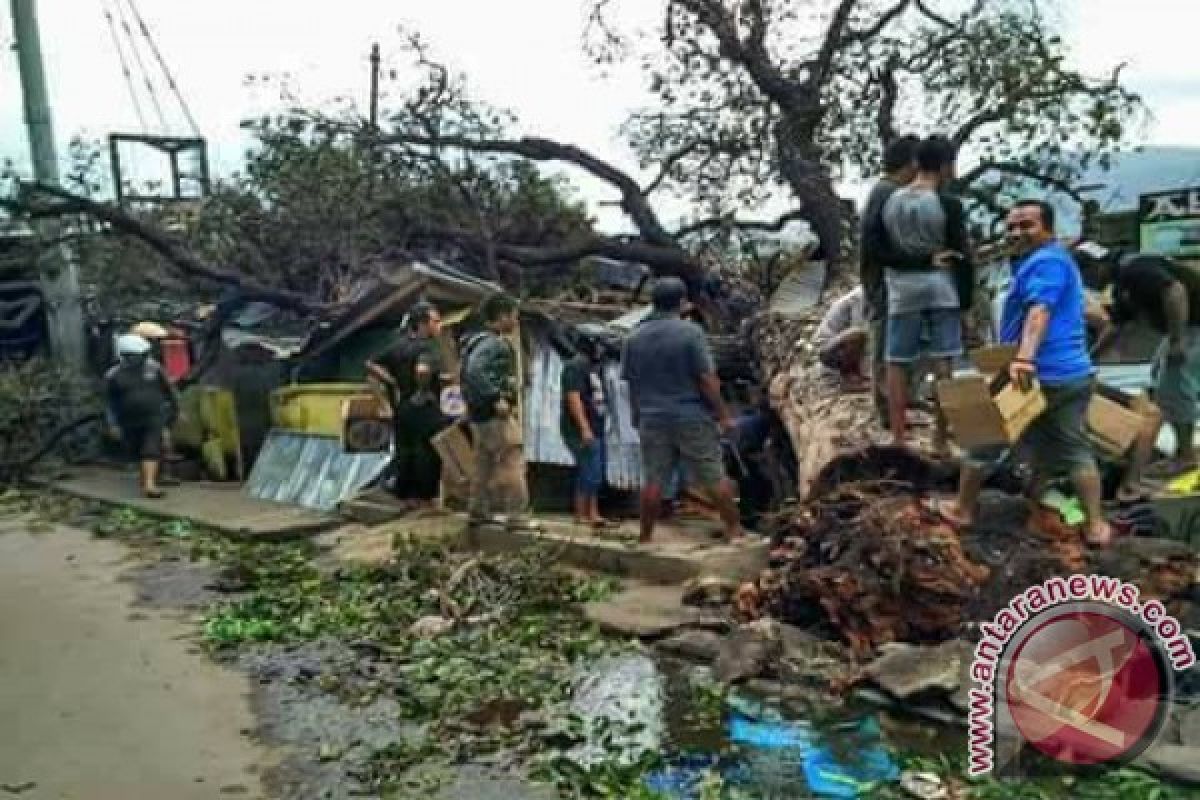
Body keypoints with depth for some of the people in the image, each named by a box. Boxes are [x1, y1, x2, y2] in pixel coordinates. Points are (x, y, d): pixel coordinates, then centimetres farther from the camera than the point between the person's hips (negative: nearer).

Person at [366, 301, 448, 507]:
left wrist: (392, 382, 8)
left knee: (404, 452, 12)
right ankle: (425, 497, 5)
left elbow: (372, 365, 12)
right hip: (424, 408, -8)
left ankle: (405, 495, 19)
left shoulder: (399, 347, 11)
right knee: (427, 452, 1)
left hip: (401, 408, 8)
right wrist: (424, 390, -18)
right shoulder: (429, 347, -14)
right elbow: (423, 369, -35)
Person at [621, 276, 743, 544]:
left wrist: (637, 416, 18)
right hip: (693, 417, -3)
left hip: (652, 419, 4)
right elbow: (707, 378, -13)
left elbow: (631, 382, 7)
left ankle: (646, 536, 13)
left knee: (653, 480, 8)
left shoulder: (635, 338, 4)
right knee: (715, 477, 5)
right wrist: (723, 414, -7)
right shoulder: (690, 331, -10)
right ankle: (734, 529, 12)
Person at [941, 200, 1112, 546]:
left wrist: (1024, 358, -41)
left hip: (1036, 375, -9)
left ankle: (963, 510, 16)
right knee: (1074, 449, 14)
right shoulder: (1059, 259, 22)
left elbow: (1040, 311, -28)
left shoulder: (1045, 261, -12)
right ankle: (1096, 525, 13)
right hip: (1074, 374, 9)